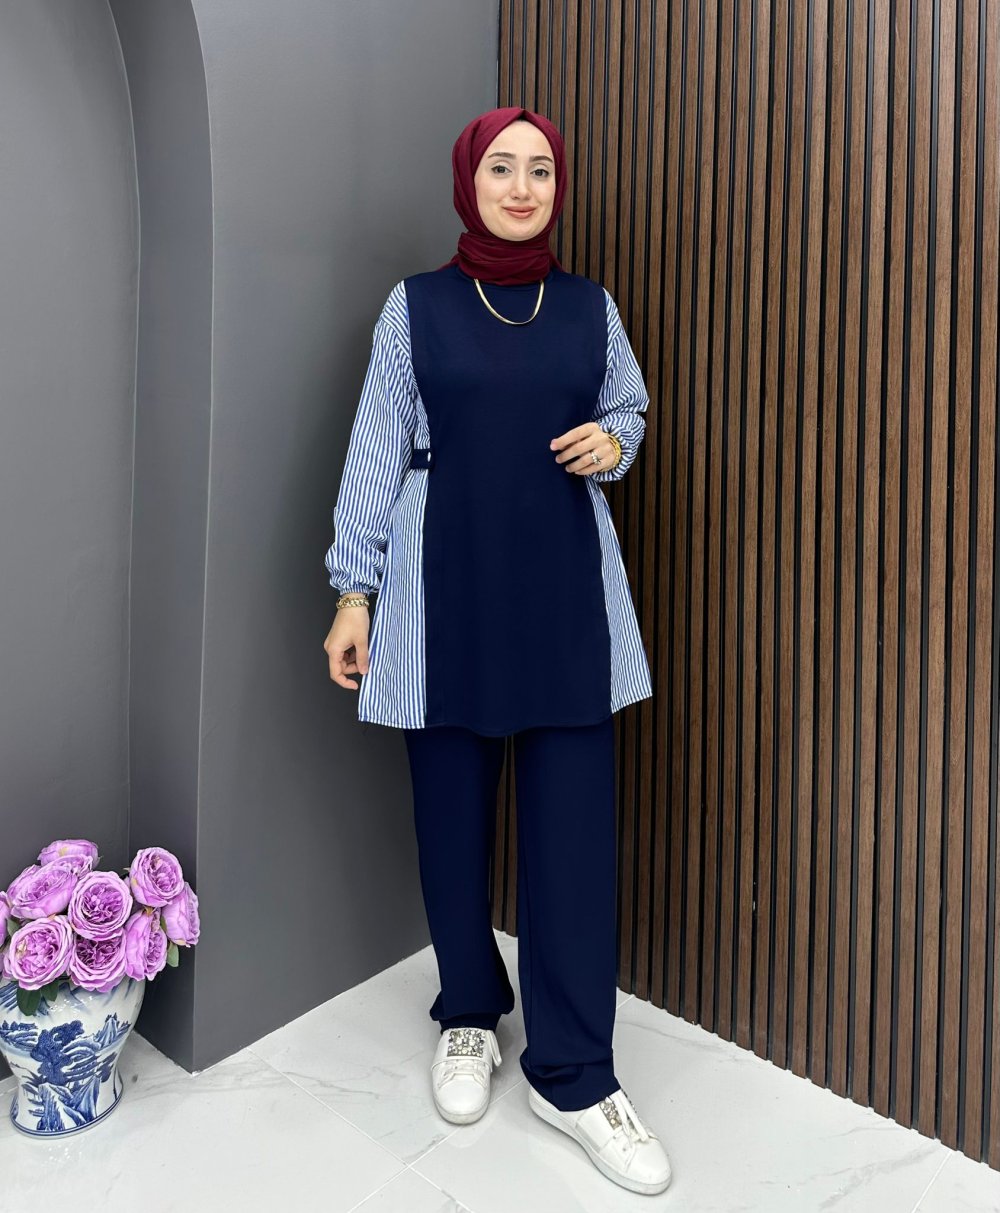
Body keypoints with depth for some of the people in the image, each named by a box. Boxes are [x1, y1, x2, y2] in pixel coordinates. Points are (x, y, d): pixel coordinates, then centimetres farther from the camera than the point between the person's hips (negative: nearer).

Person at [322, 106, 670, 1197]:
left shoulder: (589, 307, 10)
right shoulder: (414, 306, 4)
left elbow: (630, 408, 22)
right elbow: (376, 453, 2)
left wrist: (612, 443, -3)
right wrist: (352, 595, -3)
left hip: (565, 589, 2)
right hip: (445, 590, -1)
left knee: (574, 827, -1)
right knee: (453, 816, 8)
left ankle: (573, 1075, 15)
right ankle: (469, 1016, 33)